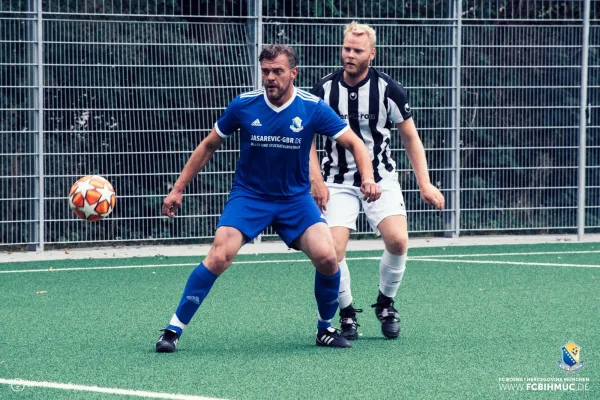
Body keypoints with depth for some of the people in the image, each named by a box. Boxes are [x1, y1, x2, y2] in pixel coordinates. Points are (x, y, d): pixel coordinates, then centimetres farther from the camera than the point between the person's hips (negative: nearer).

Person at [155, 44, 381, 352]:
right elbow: (209, 146, 4)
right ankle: (173, 330, -12)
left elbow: (354, 143, -4)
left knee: (326, 257, -18)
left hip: (295, 198, 1)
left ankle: (325, 328, 8)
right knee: (219, 257, -22)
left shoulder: (313, 108, -10)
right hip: (248, 196, -1)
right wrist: (178, 189, 4)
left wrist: (368, 177, -24)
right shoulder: (244, 105, -10)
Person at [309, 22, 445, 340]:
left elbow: (410, 137, 4)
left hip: (380, 177, 0)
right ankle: (347, 312, 8)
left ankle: (385, 303, 6)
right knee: (333, 251, -17)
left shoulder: (387, 89, -7)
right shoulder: (324, 89, -5)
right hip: (338, 180, 0)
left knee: (397, 241, -21)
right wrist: (316, 180, -9)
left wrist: (424, 184, -2)